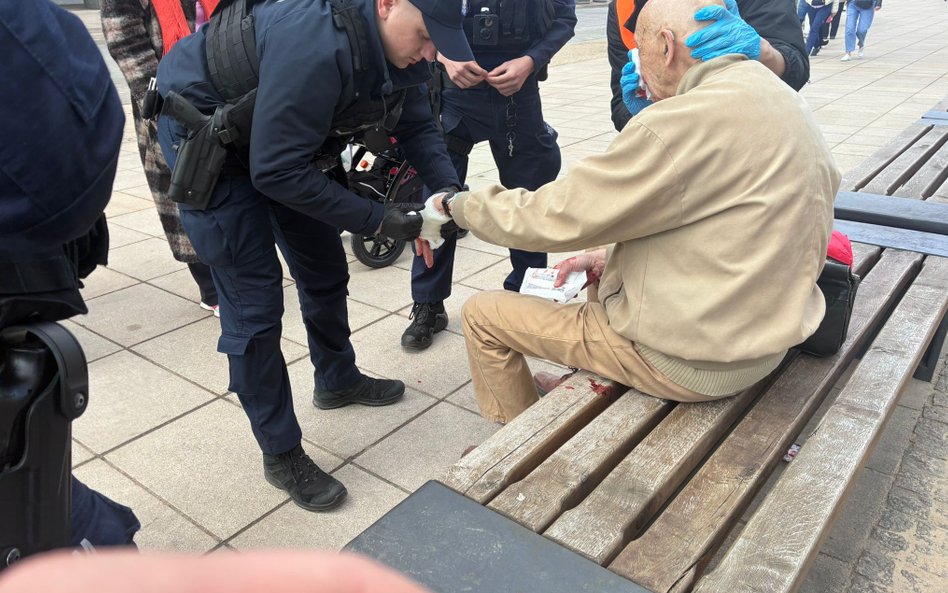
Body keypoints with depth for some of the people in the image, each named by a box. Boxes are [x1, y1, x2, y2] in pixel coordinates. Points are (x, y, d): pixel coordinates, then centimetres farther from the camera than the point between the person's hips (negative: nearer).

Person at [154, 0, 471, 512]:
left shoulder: (396, 44, -13)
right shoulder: (318, 47, -39)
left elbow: (417, 125, -2)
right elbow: (276, 171, -35)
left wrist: (449, 189, -20)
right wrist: (377, 220, -30)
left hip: (293, 139, 8)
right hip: (204, 131, -8)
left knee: (325, 270, 14)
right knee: (253, 301, -8)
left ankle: (337, 381, 39)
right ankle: (280, 454, 7)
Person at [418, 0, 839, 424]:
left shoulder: (683, 123, -25)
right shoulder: (780, 98, 4)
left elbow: (554, 216, -18)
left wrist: (455, 205, -2)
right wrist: (613, 254, 7)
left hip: (694, 358, -9)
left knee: (482, 313, 3)